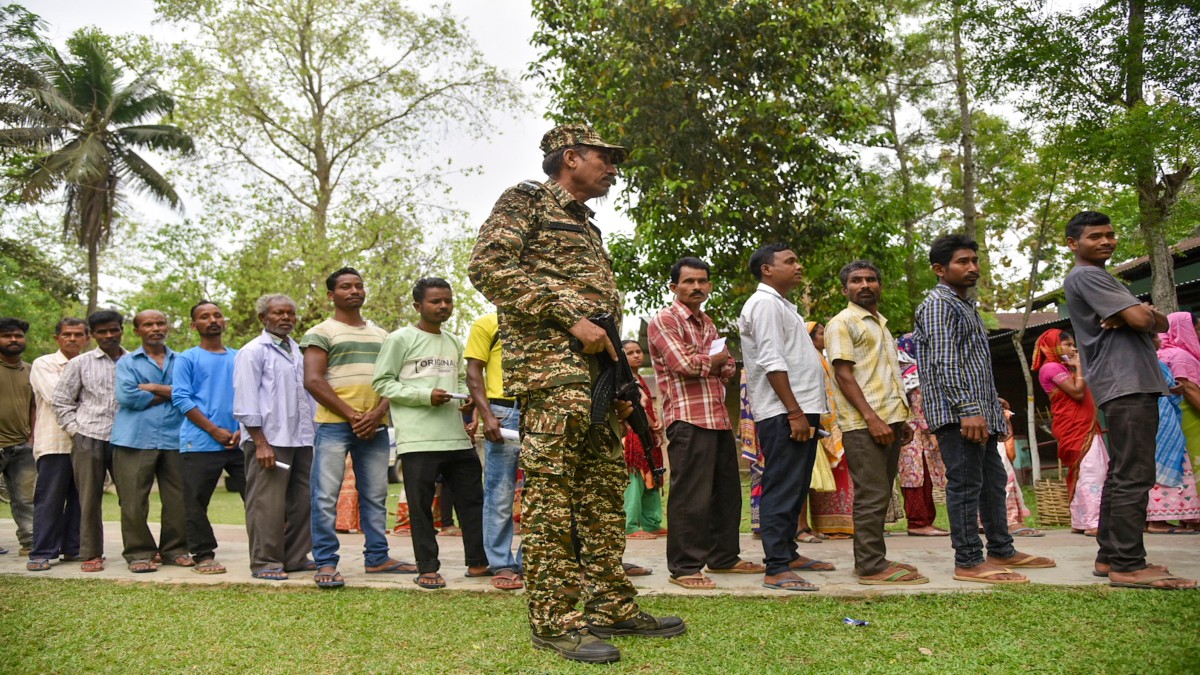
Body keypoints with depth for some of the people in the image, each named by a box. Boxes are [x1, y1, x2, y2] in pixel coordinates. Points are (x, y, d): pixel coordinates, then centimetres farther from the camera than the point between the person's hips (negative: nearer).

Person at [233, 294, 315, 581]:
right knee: (268, 505, -5)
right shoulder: (253, 352, -4)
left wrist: (316, 435, 15)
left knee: (302, 502, 9)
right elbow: (246, 403, -9)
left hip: (301, 439, 7)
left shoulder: (298, 351, 18)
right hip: (269, 440, -7)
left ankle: (295, 557, 19)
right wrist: (261, 443, -15)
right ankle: (265, 563, 4)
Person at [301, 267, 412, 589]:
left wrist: (377, 414, -5)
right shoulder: (320, 333, 3)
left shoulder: (381, 335, 19)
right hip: (334, 425, -5)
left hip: (375, 426, 5)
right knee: (326, 496, -5)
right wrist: (353, 416, -11)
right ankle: (326, 563, 3)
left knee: (376, 496, 9)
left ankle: (377, 557, 18)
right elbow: (313, 381, -7)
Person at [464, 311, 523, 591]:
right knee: (500, 495, 0)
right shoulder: (487, 323, 6)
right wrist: (486, 415, -13)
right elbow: (474, 372, 0)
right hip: (504, 413, -4)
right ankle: (501, 565, 9)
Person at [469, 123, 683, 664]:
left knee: (604, 490, 9)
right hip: (549, 364, -9)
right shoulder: (526, 201, 4)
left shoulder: (586, 225, 29)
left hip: (595, 370, 9)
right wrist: (569, 318, -17)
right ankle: (554, 621, -5)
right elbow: (488, 265, -12)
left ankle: (610, 606, 17)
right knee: (550, 488, -9)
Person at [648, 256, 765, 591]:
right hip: (688, 417, -9)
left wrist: (710, 364, -6)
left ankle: (723, 557, 25)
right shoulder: (664, 320, -5)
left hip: (718, 417, 9)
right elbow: (683, 364, -17)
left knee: (726, 491, 13)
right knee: (690, 496, -7)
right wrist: (713, 360, 1)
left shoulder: (707, 323, 22)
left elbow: (728, 367, 15)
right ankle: (683, 567, 0)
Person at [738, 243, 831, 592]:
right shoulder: (765, 303, -10)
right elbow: (772, 362, -19)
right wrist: (794, 412, -22)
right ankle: (776, 569, -7)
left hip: (800, 410, 11)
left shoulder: (781, 304, 23)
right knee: (782, 490, -9)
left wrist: (806, 412, 20)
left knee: (795, 488, 16)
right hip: (783, 414, -10)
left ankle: (789, 552, 25)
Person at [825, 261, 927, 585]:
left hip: (888, 421, 9)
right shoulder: (842, 323, -4)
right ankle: (872, 567, -5)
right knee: (872, 497, -9)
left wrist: (900, 419, 18)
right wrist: (871, 417, -20)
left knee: (879, 497, 11)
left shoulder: (881, 324, 22)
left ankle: (872, 559, 17)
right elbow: (844, 375, -12)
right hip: (863, 424, -9)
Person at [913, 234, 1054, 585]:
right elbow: (944, 363, -20)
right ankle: (968, 561, -2)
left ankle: (1002, 550, 26)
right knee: (965, 484, -7)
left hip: (980, 412, 10)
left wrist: (993, 404, 23)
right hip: (957, 414, -10)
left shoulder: (966, 305, 22)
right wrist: (967, 409, -26)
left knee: (992, 481, 16)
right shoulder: (939, 304, -10)